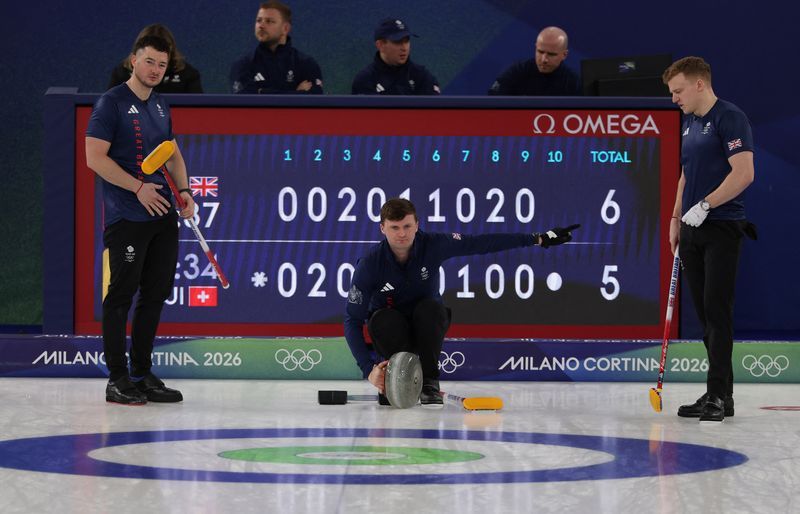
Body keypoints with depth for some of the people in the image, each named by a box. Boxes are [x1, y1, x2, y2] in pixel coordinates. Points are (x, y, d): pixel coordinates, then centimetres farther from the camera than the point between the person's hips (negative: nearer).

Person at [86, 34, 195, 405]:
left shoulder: (160, 106, 15)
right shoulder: (112, 103, -8)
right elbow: (95, 157, -14)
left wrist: (183, 190, 8)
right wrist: (139, 188, -17)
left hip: (163, 214, 8)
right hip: (126, 217, -8)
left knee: (156, 294, 9)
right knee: (122, 295, -4)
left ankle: (142, 373, 18)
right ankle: (117, 379, 0)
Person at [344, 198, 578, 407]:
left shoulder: (433, 245, -19)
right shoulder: (369, 265, -23)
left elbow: (483, 243, -14)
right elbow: (352, 320, -20)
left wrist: (539, 239, -16)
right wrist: (368, 369, -31)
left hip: (426, 325, 1)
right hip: (391, 328, -1)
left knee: (431, 308, -32)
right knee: (384, 320, -35)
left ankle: (429, 382, -18)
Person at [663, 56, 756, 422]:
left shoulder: (729, 118, -10)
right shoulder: (689, 123, 17)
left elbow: (744, 173, -19)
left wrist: (705, 205, -19)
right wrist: (676, 219, 17)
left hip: (721, 227, -8)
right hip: (693, 231, 8)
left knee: (717, 309, -11)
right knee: (705, 312, 7)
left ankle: (719, 395, -11)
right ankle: (718, 393, 10)